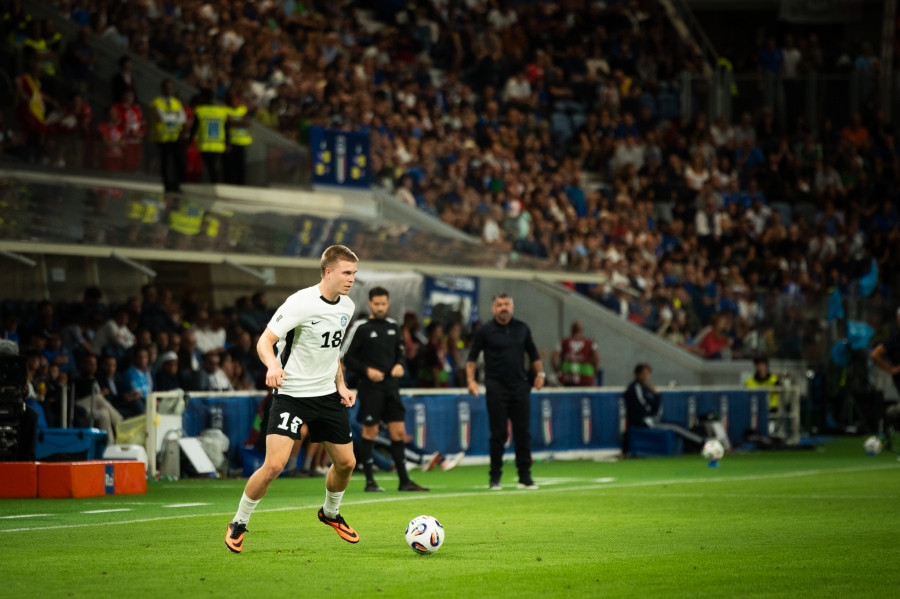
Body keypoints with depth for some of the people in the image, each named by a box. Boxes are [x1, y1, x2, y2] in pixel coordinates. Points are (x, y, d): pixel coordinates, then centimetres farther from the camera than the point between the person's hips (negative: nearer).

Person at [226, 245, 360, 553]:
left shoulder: (347, 307, 4)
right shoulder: (301, 303, -19)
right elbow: (265, 341, -20)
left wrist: (341, 385, 11)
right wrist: (272, 365, -41)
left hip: (327, 394, 7)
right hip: (292, 393, -7)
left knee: (346, 462, 11)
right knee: (275, 464, -18)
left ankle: (330, 513, 41)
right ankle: (238, 523, 1)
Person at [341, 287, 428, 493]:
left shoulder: (393, 327, 10)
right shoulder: (361, 328, -5)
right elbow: (348, 358, -4)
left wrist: (399, 365, -1)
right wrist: (367, 370, -17)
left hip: (391, 386, 5)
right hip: (370, 388, -5)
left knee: (399, 432, 4)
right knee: (370, 432, -1)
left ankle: (404, 481, 8)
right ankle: (370, 481, 6)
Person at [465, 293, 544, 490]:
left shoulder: (522, 328, 8)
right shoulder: (485, 330, -1)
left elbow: (533, 353, 18)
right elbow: (472, 357, 1)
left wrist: (539, 372, 5)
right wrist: (471, 380, -10)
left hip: (520, 386, 3)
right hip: (496, 387, -3)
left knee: (523, 433, 1)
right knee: (498, 434, -2)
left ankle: (525, 477, 7)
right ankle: (495, 478, 6)